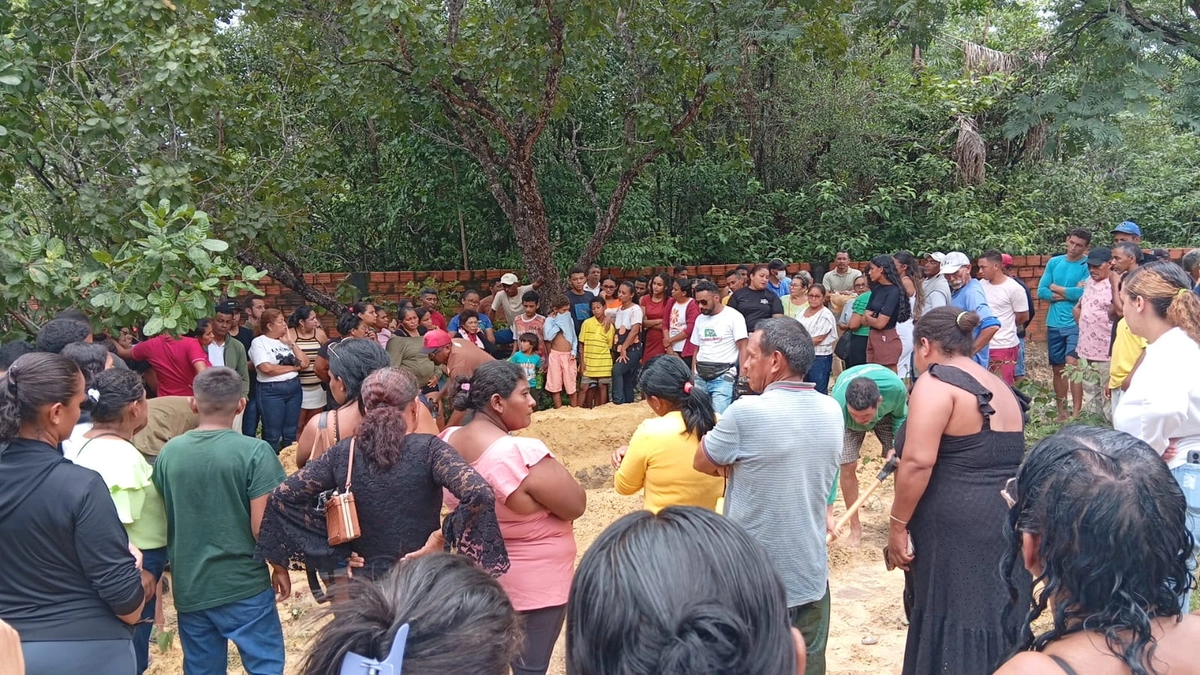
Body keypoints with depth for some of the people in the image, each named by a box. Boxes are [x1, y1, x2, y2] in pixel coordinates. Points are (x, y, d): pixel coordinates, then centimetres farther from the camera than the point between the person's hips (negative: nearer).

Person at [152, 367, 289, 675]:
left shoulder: (168, 452, 0)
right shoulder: (255, 451, -14)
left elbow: (162, 519, 10)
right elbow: (262, 525, -15)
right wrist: (280, 566, 0)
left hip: (188, 586, 5)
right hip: (243, 584, -4)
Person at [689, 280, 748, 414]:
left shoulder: (733, 316, -4)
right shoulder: (699, 319, 14)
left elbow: (743, 349, -7)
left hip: (723, 377, -5)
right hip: (700, 376, 6)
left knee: (718, 416, -16)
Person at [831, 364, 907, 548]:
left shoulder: (895, 387, -42)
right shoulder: (838, 407, -46)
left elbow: (900, 415, -15)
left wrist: (896, 446, -28)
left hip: (887, 413, 1)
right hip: (847, 422, -1)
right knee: (847, 466, -11)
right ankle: (855, 527, 7)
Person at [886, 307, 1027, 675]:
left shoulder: (936, 382, -11)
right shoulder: (999, 386, 16)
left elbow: (918, 462, -20)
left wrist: (898, 524, -12)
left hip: (956, 529, -8)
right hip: (1006, 524, 9)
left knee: (948, 632, 2)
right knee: (993, 621, 17)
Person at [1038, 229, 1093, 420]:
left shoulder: (1087, 265, -6)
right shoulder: (1054, 262, 8)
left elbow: (1082, 293, -17)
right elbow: (1041, 291, 2)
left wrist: (1055, 288, -3)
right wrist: (1069, 294, -8)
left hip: (1076, 324, -5)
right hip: (1054, 324, 5)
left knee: (1072, 365, -17)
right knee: (1057, 368, 12)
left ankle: (1076, 413, -14)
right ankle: (1061, 412, 22)